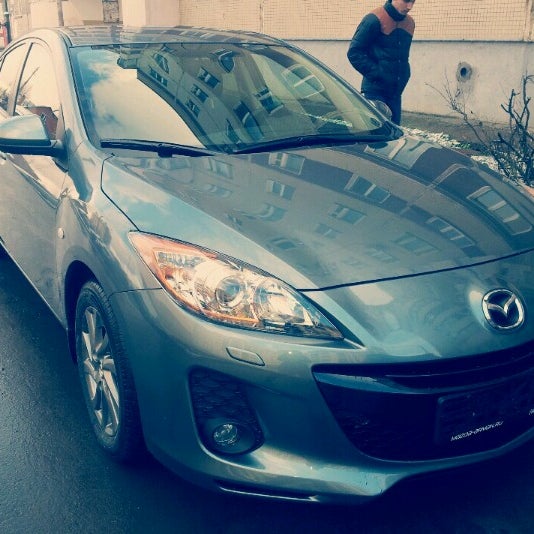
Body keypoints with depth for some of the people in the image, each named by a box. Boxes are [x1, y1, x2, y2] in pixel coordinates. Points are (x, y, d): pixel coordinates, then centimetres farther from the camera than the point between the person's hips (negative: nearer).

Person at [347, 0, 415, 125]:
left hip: (396, 91, 7)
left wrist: (403, 76, 9)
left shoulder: (410, 23, 12)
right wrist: (376, 74, -14)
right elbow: (354, 53, -11)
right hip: (375, 90, -7)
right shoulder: (374, 20, -11)